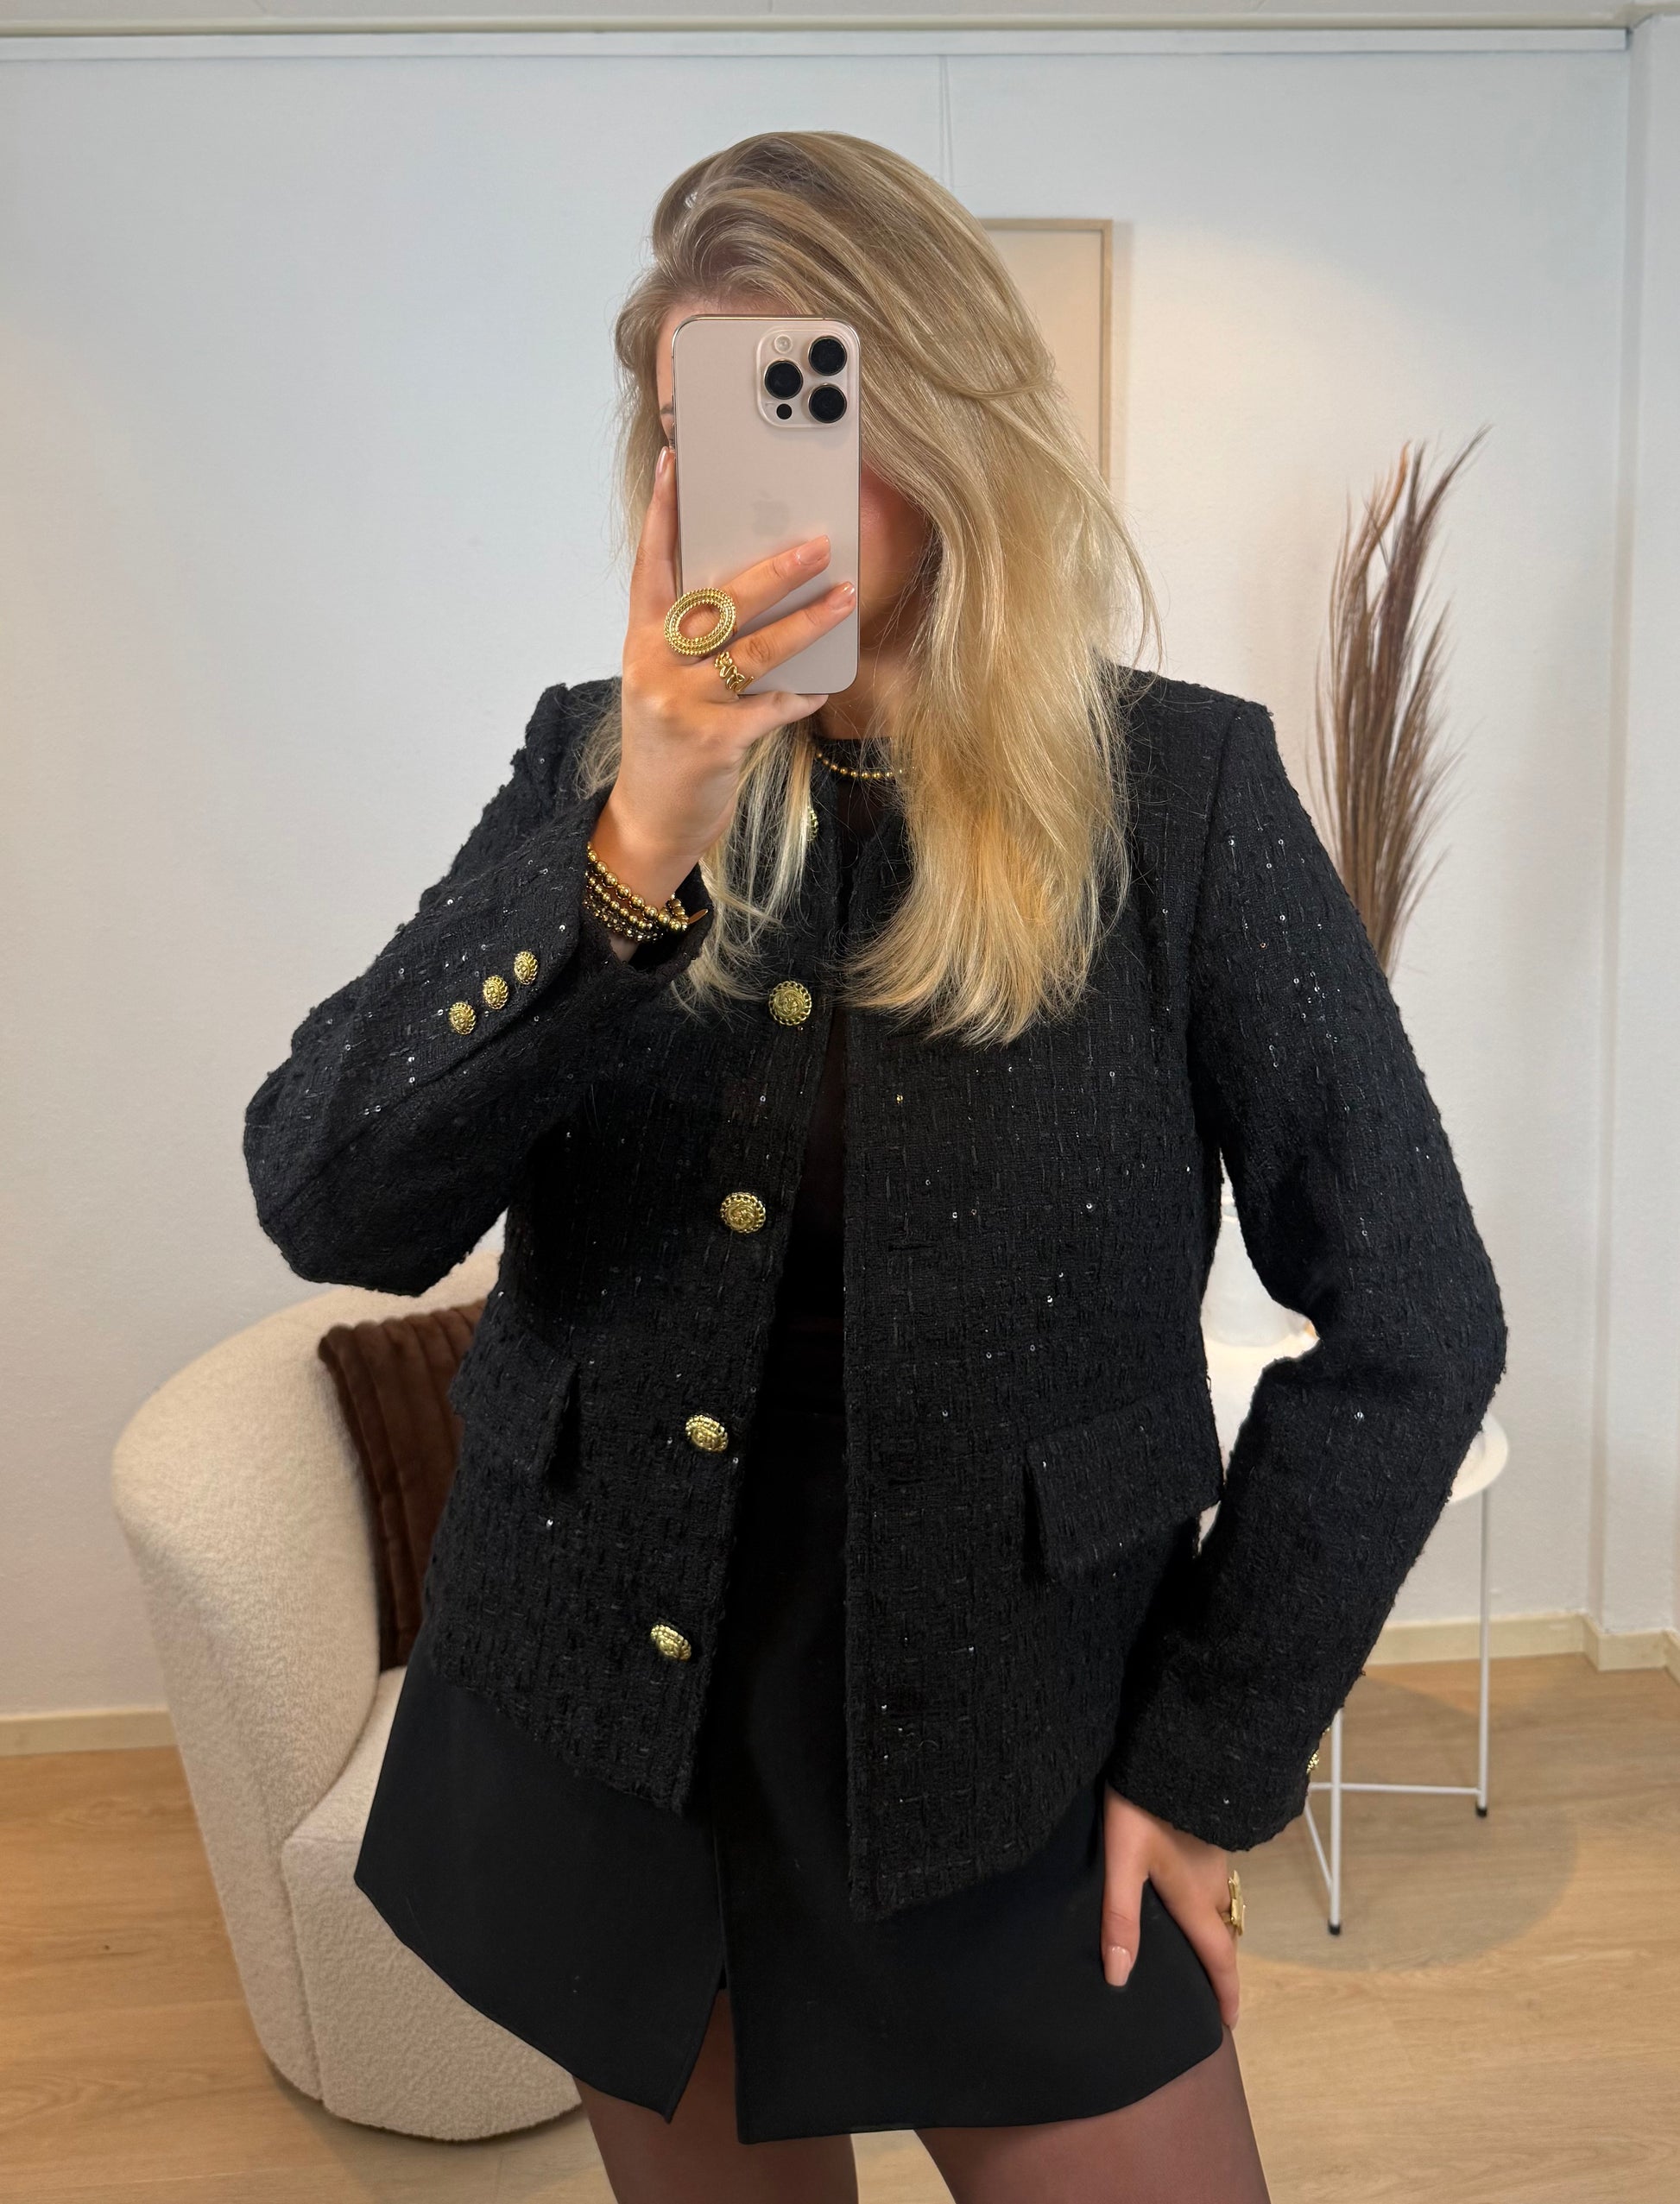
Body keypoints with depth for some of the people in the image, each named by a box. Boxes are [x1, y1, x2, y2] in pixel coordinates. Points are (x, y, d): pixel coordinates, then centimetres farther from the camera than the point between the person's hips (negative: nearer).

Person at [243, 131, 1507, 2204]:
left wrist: (1213, 1762, -5)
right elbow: (329, 1212, -14)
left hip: (1006, 1780, -2)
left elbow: (1411, 1323, -6)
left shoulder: (1176, 789, -10)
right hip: (613, 1753, 3)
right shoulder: (595, 764, -3)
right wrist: (631, 852, -27)